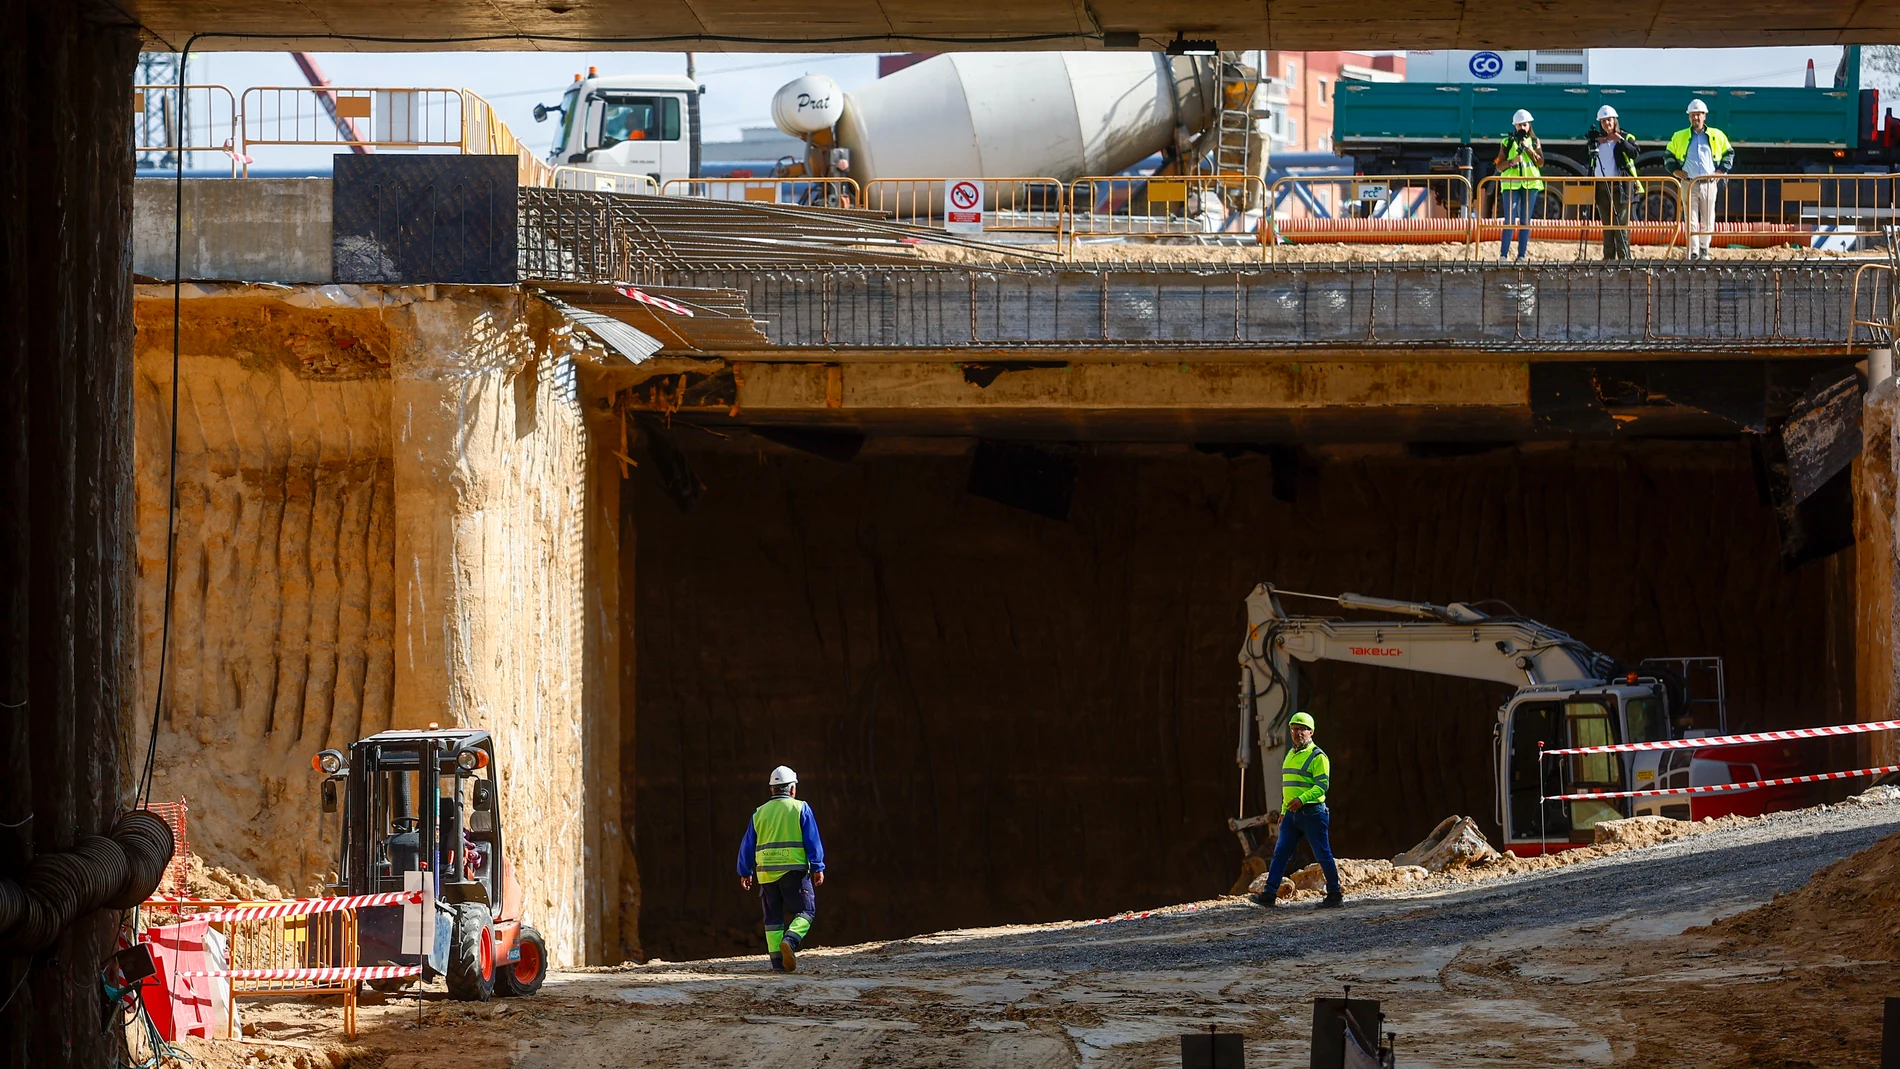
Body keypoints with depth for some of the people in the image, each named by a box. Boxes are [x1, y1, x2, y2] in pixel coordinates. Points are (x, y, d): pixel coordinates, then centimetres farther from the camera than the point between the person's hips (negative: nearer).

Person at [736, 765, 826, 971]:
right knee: (805, 911, 2)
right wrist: (818, 868, -3)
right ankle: (790, 941, -24)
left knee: (773, 917, 9)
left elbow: (747, 846, 14)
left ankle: (777, 961, 2)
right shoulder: (800, 809, 1)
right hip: (794, 870, -4)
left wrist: (745, 872, 23)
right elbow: (813, 840, -5)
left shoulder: (760, 813, 11)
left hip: (767, 873, 4)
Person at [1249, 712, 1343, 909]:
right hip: (1292, 814, 8)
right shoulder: (1290, 755, 18)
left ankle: (1335, 894, 7)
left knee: (1323, 854, -1)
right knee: (1280, 853, 1)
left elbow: (1322, 785, -16)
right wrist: (1284, 811, 21)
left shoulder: (1317, 757, -8)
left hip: (1312, 812, -8)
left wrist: (1302, 799, -27)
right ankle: (1270, 894, -1)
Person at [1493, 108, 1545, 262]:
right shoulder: (1507, 142, 7)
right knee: (1509, 219, -9)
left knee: (1525, 220, 2)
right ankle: (1503, 254, -6)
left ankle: (1521, 255, 5)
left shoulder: (1535, 142, 11)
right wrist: (1512, 161, -13)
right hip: (1510, 184, -2)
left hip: (1530, 184, 2)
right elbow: (1499, 166, 4)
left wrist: (1527, 148, -8)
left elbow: (1540, 163, -1)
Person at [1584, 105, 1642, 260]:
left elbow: (1634, 153, -10)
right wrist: (1594, 141, -5)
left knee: (1621, 224, -8)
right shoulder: (1597, 138, 14)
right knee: (1606, 225, 8)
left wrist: (1621, 141, -20)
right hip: (1601, 187, 5)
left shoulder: (1625, 137, 2)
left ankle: (1624, 257, -9)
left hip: (1620, 187, -5)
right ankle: (1608, 258, 11)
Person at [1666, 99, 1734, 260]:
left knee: (1708, 221, 5)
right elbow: (1669, 154, 21)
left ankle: (1704, 248, 20)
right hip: (1689, 184, 0)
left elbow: (1729, 152, 19)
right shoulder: (1680, 137, 8)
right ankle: (1693, 252, -10)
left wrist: (1722, 170, 7)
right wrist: (1675, 170, 6)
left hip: (1709, 184, 0)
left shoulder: (1716, 136, 7)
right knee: (1691, 221, -8)